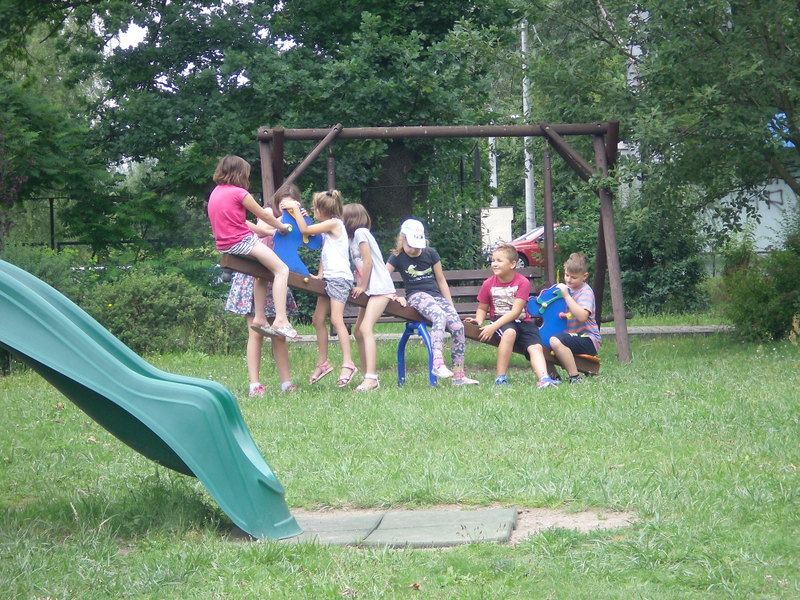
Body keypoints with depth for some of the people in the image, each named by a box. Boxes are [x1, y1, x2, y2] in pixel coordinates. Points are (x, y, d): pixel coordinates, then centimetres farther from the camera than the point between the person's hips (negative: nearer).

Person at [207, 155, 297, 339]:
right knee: (282, 269, -8)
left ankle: (259, 318, 21)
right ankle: (281, 320, -20)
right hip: (241, 241, -9)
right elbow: (263, 216, 0)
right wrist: (282, 227, 17)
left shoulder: (216, 192, 15)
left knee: (264, 270, 27)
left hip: (224, 245, 9)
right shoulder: (239, 193, -10)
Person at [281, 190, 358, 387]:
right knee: (318, 319, 8)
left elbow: (305, 230, -9)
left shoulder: (334, 223, -8)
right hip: (329, 278, 10)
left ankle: (348, 364, -23)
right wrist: (320, 274, 10)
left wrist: (295, 208, -2)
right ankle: (323, 363, 14)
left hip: (340, 277, -10)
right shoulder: (328, 228, 21)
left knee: (336, 319, -18)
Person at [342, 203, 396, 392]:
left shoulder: (360, 232, -9)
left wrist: (362, 287, -8)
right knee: (358, 331, 10)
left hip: (380, 287, -11)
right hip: (370, 290, 11)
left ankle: (371, 378, -33)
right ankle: (369, 376, 14)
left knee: (366, 328, -23)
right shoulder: (353, 237, 19)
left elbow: (368, 262, -14)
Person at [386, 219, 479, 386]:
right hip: (416, 296, -4)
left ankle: (459, 375, -13)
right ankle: (438, 364, -51)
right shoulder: (397, 257, 4)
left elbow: (441, 281, 14)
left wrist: (450, 305, 12)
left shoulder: (431, 253, 9)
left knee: (457, 327, -20)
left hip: (437, 295, 4)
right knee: (439, 316, -37)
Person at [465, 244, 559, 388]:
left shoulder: (522, 282, -8)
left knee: (536, 347, -24)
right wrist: (479, 320, -14)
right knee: (509, 332, -36)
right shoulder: (488, 284, 0)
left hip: (523, 321, 1)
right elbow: (482, 308, 12)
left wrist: (493, 326, -25)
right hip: (499, 320, -1)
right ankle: (500, 378, -34)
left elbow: (515, 311, -15)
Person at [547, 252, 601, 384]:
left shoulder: (586, 291, -10)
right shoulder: (567, 288, 13)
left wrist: (566, 296, -26)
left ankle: (575, 378, -27)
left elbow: (582, 316, -26)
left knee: (555, 341, -34)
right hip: (571, 335, 9)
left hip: (588, 339, -9)